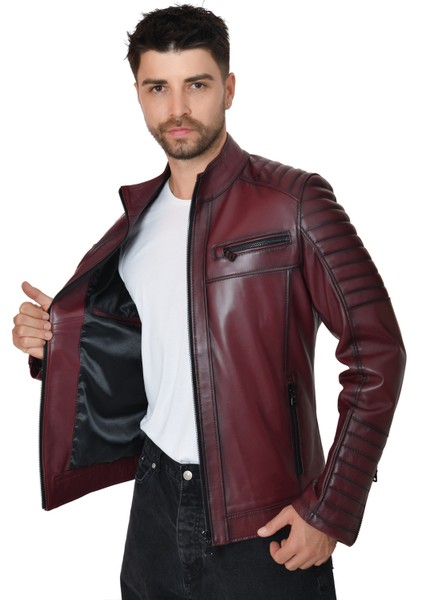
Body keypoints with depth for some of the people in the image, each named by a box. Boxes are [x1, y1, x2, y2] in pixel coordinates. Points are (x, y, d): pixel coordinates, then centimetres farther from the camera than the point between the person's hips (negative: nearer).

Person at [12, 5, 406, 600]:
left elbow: (377, 353, -12)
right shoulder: (139, 215, 7)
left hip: (262, 518, -5)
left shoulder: (293, 200, -11)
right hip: (158, 501, 5)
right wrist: (55, 336, -1)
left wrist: (330, 510, -15)